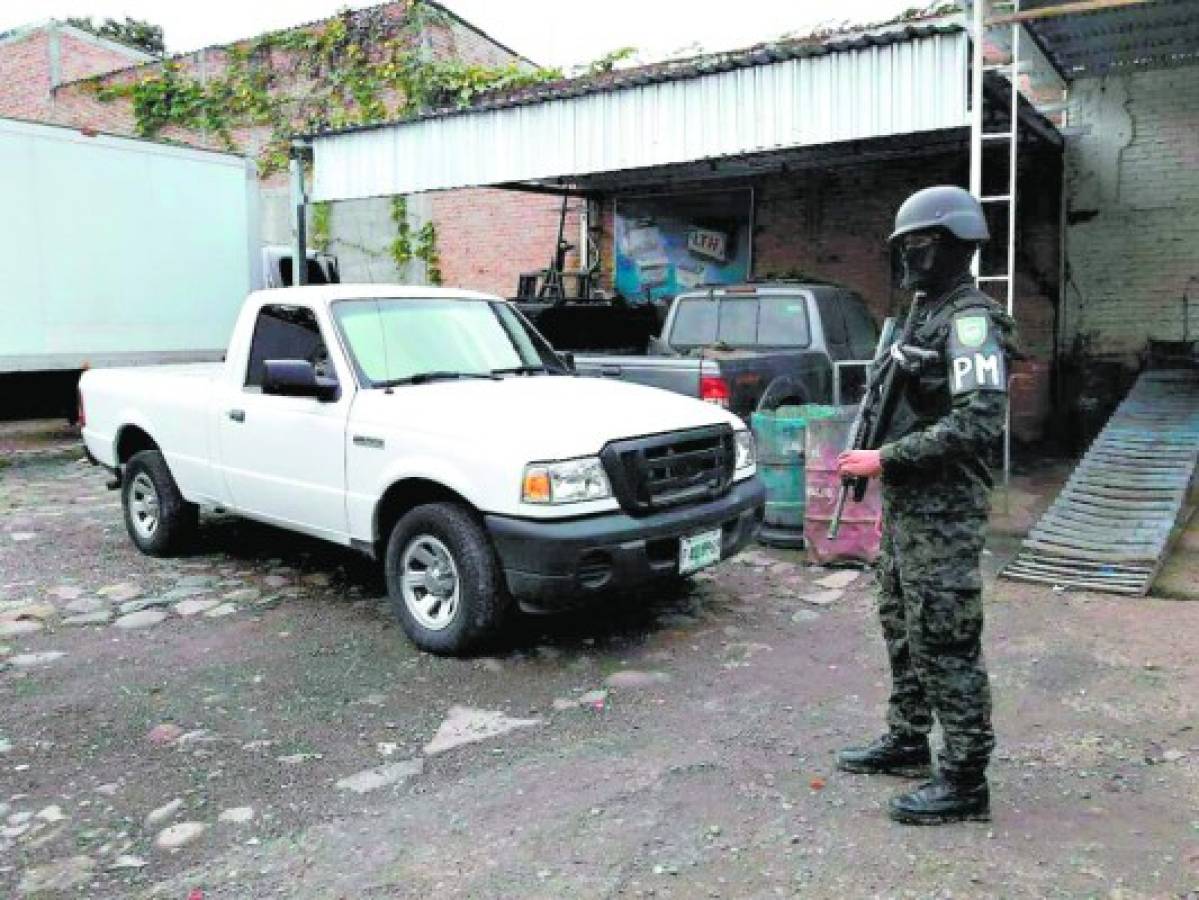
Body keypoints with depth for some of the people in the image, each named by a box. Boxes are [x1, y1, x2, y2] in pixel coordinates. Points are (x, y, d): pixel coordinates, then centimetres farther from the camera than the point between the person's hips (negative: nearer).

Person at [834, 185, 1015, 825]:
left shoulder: (970, 319, -14)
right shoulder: (927, 314, 15)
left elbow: (978, 421, -24)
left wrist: (887, 459, -22)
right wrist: (877, 448, 9)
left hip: (943, 512, -10)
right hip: (905, 506, 10)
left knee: (944, 642, -4)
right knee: (902, 628, 18)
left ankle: (964, 781, 8)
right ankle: (907, 742, 33)